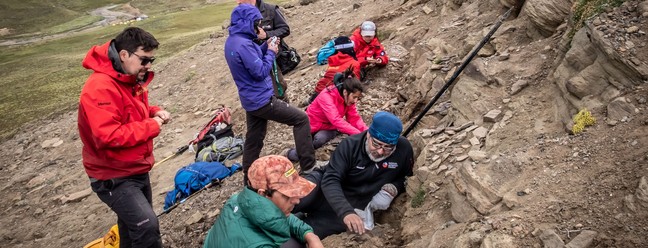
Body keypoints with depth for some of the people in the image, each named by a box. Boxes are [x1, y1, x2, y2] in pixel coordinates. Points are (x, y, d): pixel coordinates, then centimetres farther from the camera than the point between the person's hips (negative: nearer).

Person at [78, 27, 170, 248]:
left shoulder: (131, 79, 5)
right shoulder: (100, 88, -27)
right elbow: (108, 137, -34)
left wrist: (154, 113, -2)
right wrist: (151, 126, -24)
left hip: (137, 170, 10)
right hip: (113, 177, -9)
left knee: (134, 225, 21)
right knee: (147, 226, -19)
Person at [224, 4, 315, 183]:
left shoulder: (232, 41, 9)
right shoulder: (243, 44, -23)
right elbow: (260, 72, -22)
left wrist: (266, 47, 6)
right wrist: (271, 52, -8)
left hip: (251, 100, 10)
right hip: (261, 100, -10)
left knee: (253, 140, 17)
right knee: (301, 118, -2)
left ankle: (249, 180, 27)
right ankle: (308, 165, 2)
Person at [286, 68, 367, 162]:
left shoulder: (348, 98, -8)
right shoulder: (326, 96, -29)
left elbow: (354, 118, -8)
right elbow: (336, 120, -40)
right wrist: (359, 134, -46)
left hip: (329, 127, 5)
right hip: (313, 126, -5)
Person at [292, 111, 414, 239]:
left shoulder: (404, 149, -12)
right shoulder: (350, 145, -16)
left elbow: (407, 177, 7)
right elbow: (330, 180, -25)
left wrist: (392, 190, -16)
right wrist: (346, 211, -41)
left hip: (353, 205, 1)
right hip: (327, 191, -1)